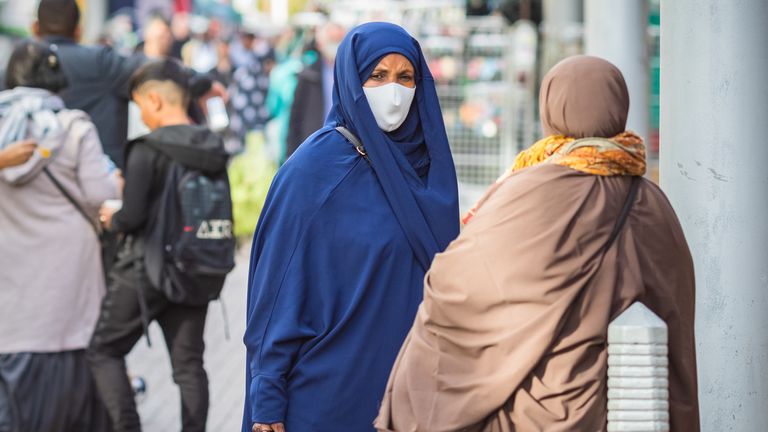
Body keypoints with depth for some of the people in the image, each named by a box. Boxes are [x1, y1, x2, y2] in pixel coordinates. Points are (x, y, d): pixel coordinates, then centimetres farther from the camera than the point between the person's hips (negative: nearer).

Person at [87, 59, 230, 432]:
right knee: (188, 363, 11)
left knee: (104, 352, 8)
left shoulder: (147, 150, -14)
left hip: (145, 268, -6)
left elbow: (132, 215, -19)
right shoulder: (213, 149, 4)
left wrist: (113, 220, 3)